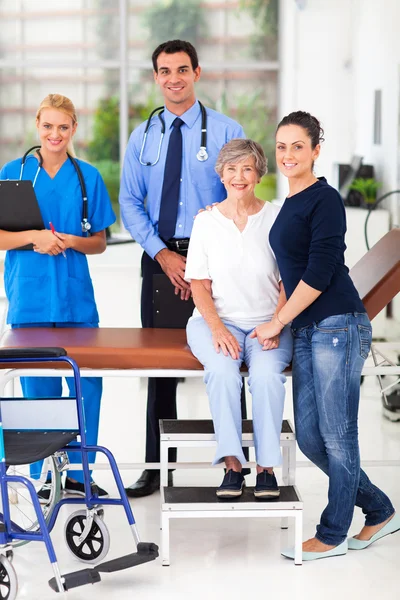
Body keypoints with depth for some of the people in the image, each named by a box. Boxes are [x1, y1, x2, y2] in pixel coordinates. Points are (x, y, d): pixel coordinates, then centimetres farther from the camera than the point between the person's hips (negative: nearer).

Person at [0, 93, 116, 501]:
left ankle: (78, 474, 11)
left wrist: (68, 241, -10)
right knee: (38, 390, 2)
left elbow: (99, 242, 9)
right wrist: (34, 237, -16)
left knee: (88, 386, -2)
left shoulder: (87, 176, 7)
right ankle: (43, 478, 13)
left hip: (77, 299, 1)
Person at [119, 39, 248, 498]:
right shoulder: (142, 138, 9)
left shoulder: (226, 132, 0)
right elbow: (130, 203, 6)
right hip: (160, 257, 3)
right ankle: (157, 466, 15)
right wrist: (163, 254, -9)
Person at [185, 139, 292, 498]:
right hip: (217, 321, 0)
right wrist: (218, 329, -13)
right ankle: (233, 465, -26)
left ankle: (267, 467, -22)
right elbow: (200, 285, 4)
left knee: (266, 374, -32)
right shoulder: (206, 221, 7)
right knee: (223, 371, -32)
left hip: (268, 324, 0)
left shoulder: (277, 218, 4)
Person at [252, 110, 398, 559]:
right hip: (306, 332, 9)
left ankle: (333, 535, 12)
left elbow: (319, 273, -14)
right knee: (309, 437, 9)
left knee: (337, 436, 0)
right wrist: (278, 321, 10)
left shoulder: (324, 200, -9)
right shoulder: (289, 205, 17)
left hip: (337, 325, -9)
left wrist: (277, 323, -8)